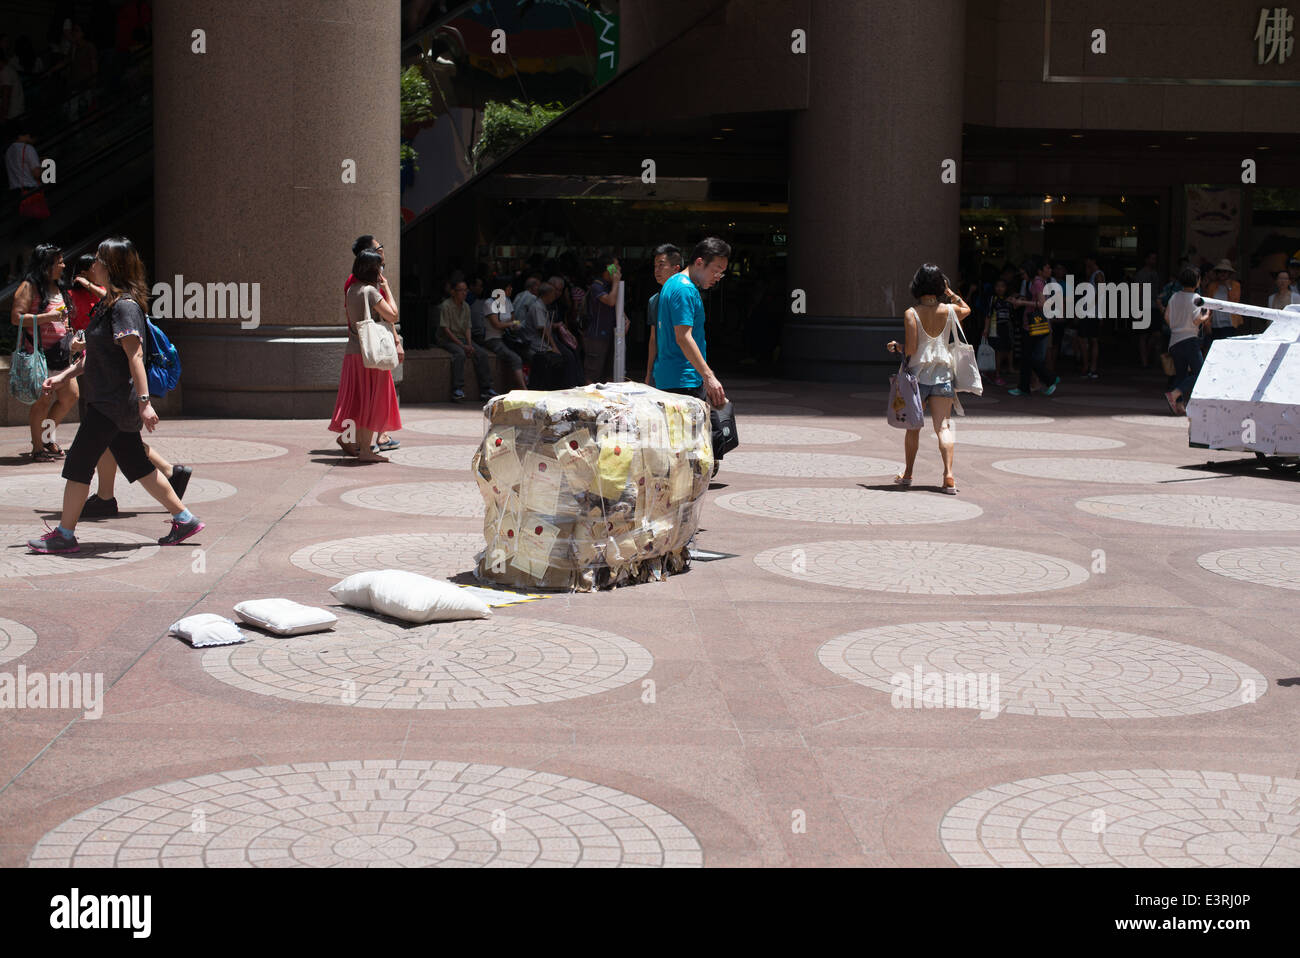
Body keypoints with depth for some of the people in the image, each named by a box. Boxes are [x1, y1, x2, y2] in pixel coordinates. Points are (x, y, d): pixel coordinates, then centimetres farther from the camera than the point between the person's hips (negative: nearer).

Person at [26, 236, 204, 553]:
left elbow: (135, 355, -25)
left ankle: (64, 534, 5)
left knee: (78, 464, -4)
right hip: (108, 400, 10)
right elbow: (93, 354, 24)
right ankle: (184, 518, 17)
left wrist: (144, 401, -30)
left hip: (114, 402, -10)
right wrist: (63, 376, 21)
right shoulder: (107, 303, 14)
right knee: (136, 464, 13)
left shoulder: (125, 306, -16)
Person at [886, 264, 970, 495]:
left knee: (913, 427, 12)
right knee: (944, 426, -1)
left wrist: (896, 346, 4)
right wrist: (950, 293, 21)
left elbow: (910, 349, -14)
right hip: (943, 375, 2)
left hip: (918, 374, -2)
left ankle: (907, 474, 24)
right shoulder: (949, 311, -1)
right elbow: (966, 309, 24)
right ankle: (949, 475, -15)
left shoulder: (911, 314, -11)